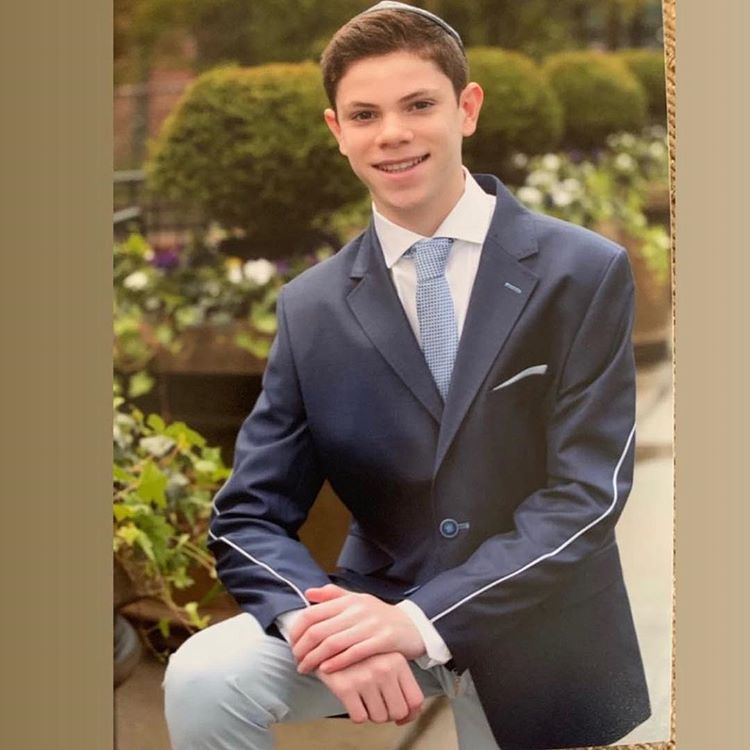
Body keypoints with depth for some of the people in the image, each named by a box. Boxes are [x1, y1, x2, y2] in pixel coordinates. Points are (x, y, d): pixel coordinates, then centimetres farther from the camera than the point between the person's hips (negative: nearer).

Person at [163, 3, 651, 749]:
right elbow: (248, 517, -6)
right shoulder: (311, 309, -3)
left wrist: (421, 621, -28)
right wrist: (322, 626, -28)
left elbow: (588, 494, -16)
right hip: (380, 603, 1)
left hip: (536, 638, -1)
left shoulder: (585, 273, -10)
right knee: (203, 680, -21)